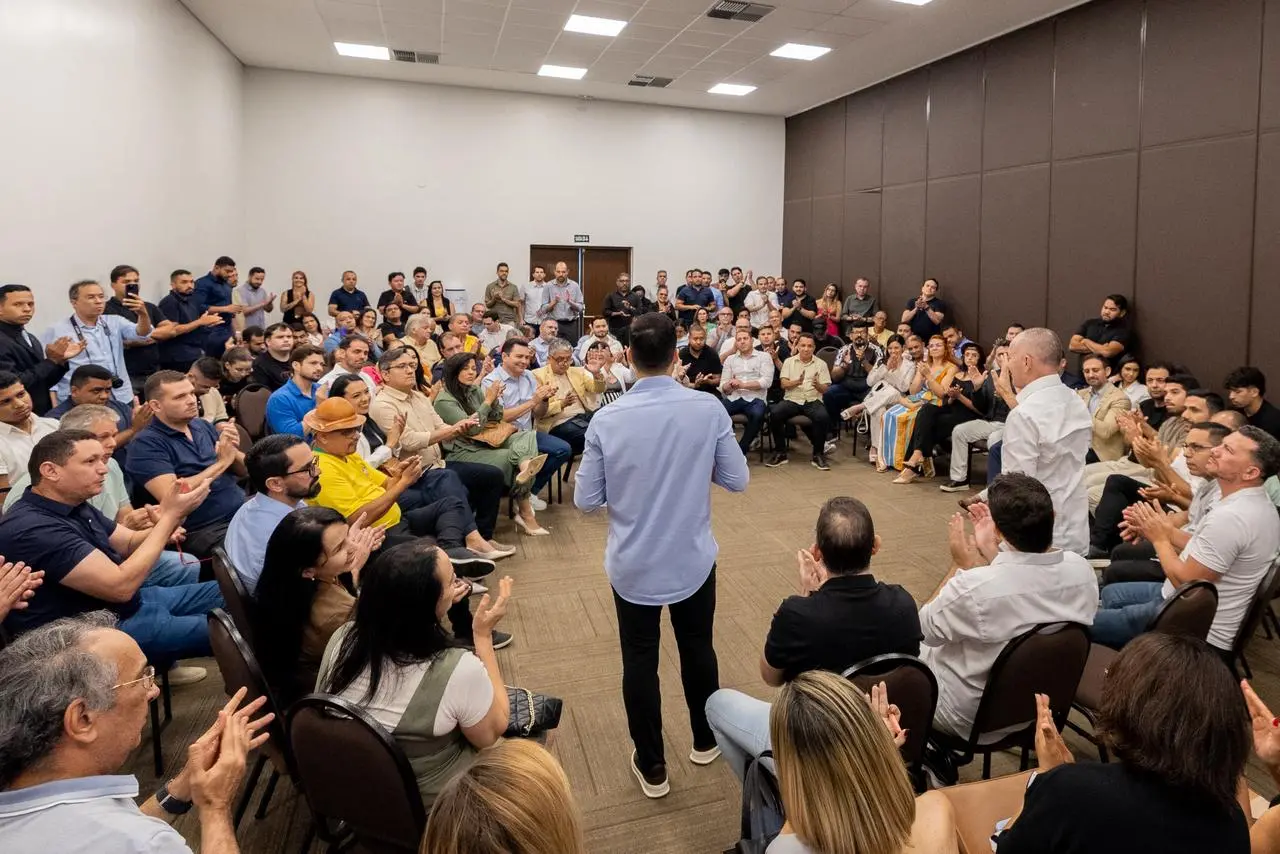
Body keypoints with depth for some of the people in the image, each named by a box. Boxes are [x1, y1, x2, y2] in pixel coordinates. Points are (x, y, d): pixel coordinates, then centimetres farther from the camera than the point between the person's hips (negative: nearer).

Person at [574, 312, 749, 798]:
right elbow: (737, 480, -5)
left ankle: (651, 768, 28)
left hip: (632, 565, -1)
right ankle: (705, 742, 43)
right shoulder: (709, 410, -14)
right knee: (697, 649, 22)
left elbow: (586, 500, -9)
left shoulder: (607, 420, -15)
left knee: (640, 662, 14)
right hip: (692, 560, 1)